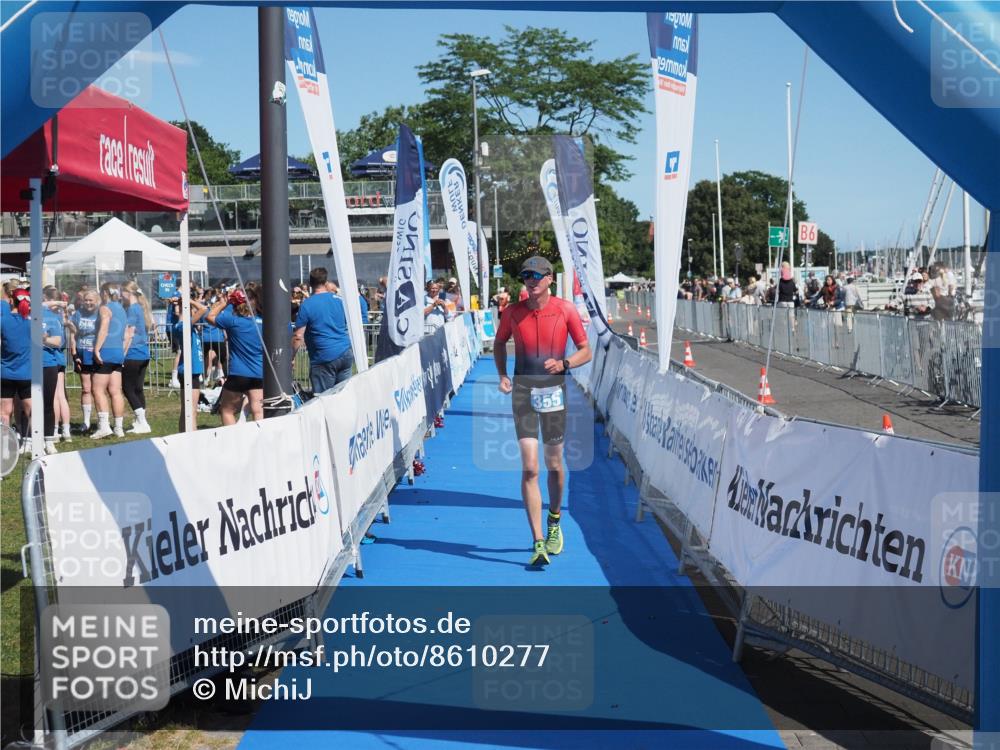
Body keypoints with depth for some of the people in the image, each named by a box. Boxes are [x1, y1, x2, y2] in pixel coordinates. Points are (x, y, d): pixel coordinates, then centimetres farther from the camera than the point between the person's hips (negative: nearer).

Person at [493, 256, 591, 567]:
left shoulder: (566, 309, -3)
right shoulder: (513, 312, 0)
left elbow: (585, 351, 2)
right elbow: (499, 343, 18)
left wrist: (563, 363, -17)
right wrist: (502, 375, 4)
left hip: (554, 391, 0)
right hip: (522, 391, 0)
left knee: (554, 465, 12)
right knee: (529, 468, -10)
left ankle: (554, 524, 39)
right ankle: (538, 543, -12)